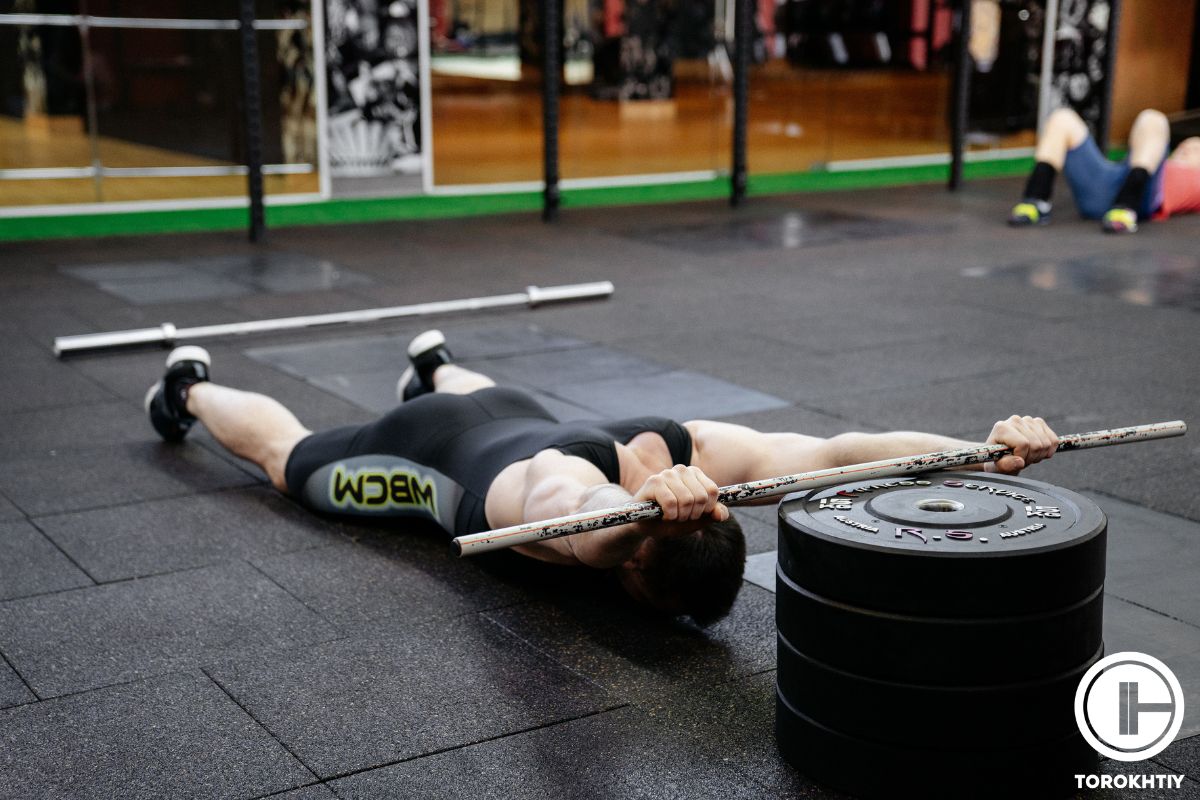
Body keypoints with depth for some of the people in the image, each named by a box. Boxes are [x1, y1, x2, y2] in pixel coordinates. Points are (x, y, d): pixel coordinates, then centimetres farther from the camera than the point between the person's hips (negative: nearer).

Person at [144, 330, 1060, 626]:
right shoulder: (572, 489, -50)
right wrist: (650, 506, -97)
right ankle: (191, 386, 50)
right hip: (437, 455, -4)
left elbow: (839, 451, -48)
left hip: (517, 420, 4)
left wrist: (988, 452, -61)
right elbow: (587, 523, -76)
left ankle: (434, 362, 73)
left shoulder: (697, 452, -38)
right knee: (289, 458, 24)